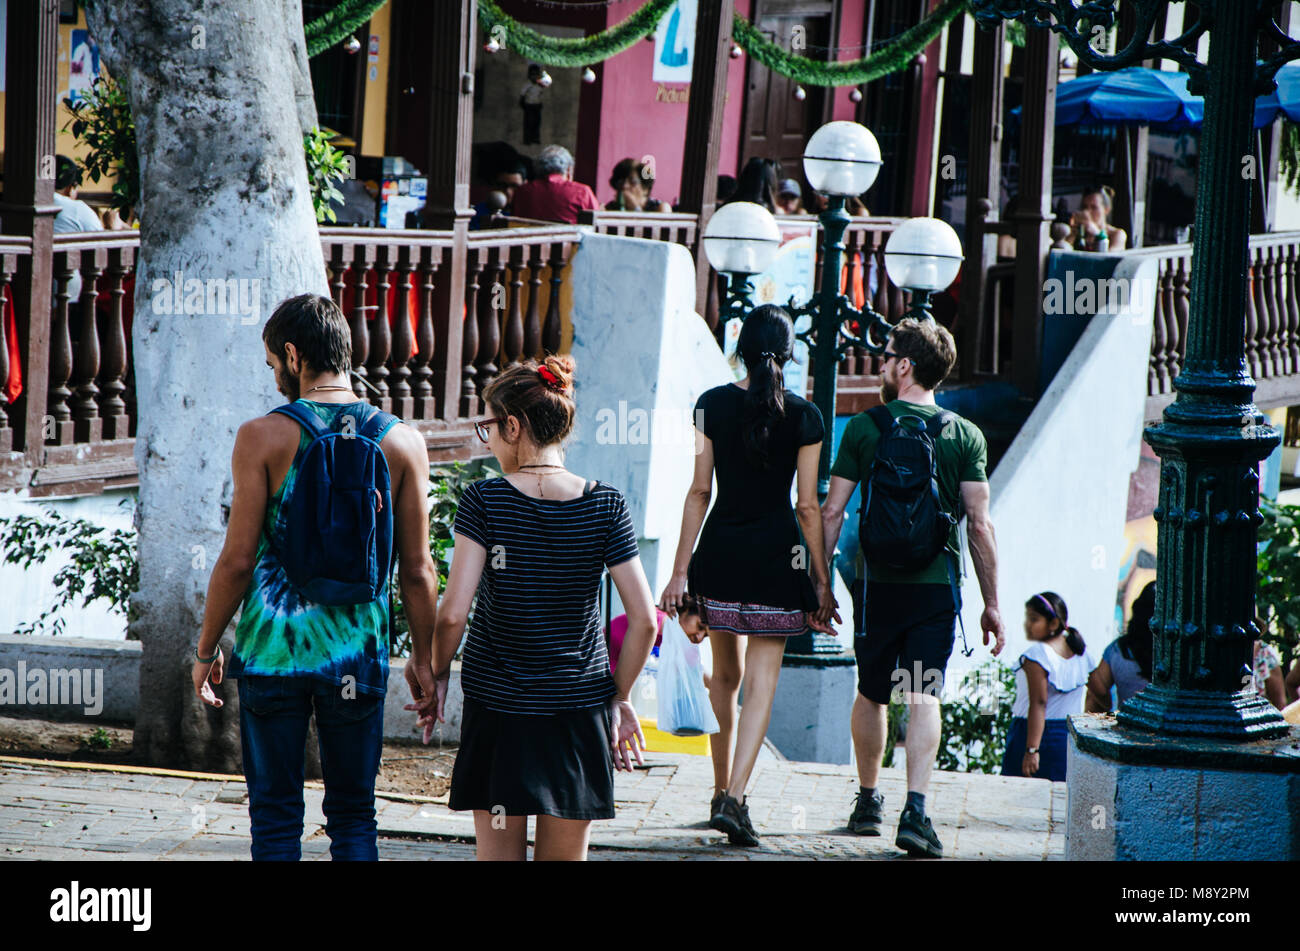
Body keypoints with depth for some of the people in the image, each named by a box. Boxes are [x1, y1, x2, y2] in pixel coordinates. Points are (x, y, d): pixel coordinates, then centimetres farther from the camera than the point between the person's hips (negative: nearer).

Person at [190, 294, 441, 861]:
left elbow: (238, 560, -6)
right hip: (358, 656, 2)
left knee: (275, 817, 6)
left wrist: (206, 650, 5)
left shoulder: (264, 437, -7)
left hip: (272, 648, -2)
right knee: (353, 816, 10)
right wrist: (423, 658, 13)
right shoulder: (403, 443, 1)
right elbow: (417, 569, 3)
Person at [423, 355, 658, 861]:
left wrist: (438, 673, 4)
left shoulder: (483, 501, -9)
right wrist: (621, 696, 9)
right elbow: (643, 620, -4)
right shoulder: (605, 506, -3)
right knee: (566, 855, 10)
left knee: (497, 852, 6)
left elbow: (452, 612, -13)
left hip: (496, 705, -2)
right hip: (580, 703, 2)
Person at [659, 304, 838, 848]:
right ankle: (734, 799, -13)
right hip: (777, 556, -2)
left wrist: (680, 568, 4)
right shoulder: (802, 417, -4)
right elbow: (808, 506, -3)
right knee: (761, 681, -1)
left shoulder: (712, 405, 0)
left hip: (720, 550, 2)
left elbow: (699, 491, 0)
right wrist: (821, 578, 4)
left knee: (726, 673, 18)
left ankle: (722, 790, 26)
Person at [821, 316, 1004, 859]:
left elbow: (831, 513, -1)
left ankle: (868, 802, 27)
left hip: (877, 581, 0)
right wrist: (992, 604, 3)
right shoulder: (965, 436, 1)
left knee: (871, 694, 16)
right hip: (937, 584, 0)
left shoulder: (864, 428, -1)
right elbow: (980, 525, -3)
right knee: (923, 696, -3)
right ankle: (915, 810, -18)